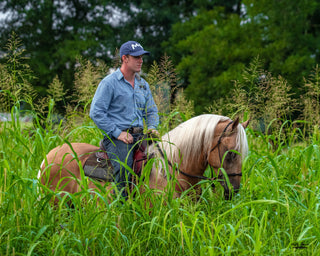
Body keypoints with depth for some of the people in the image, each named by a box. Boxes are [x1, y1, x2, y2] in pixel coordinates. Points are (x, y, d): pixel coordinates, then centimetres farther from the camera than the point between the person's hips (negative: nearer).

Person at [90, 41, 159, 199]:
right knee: (124, 168, -31)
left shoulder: (143, 84, 18)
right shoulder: (109, 83, -3)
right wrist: (118, 133, -15)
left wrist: (152, 127, 3)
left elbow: (151, 110, 26)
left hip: (139, 135, 6)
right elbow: (96, 113, -9)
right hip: (116, 137, -6)